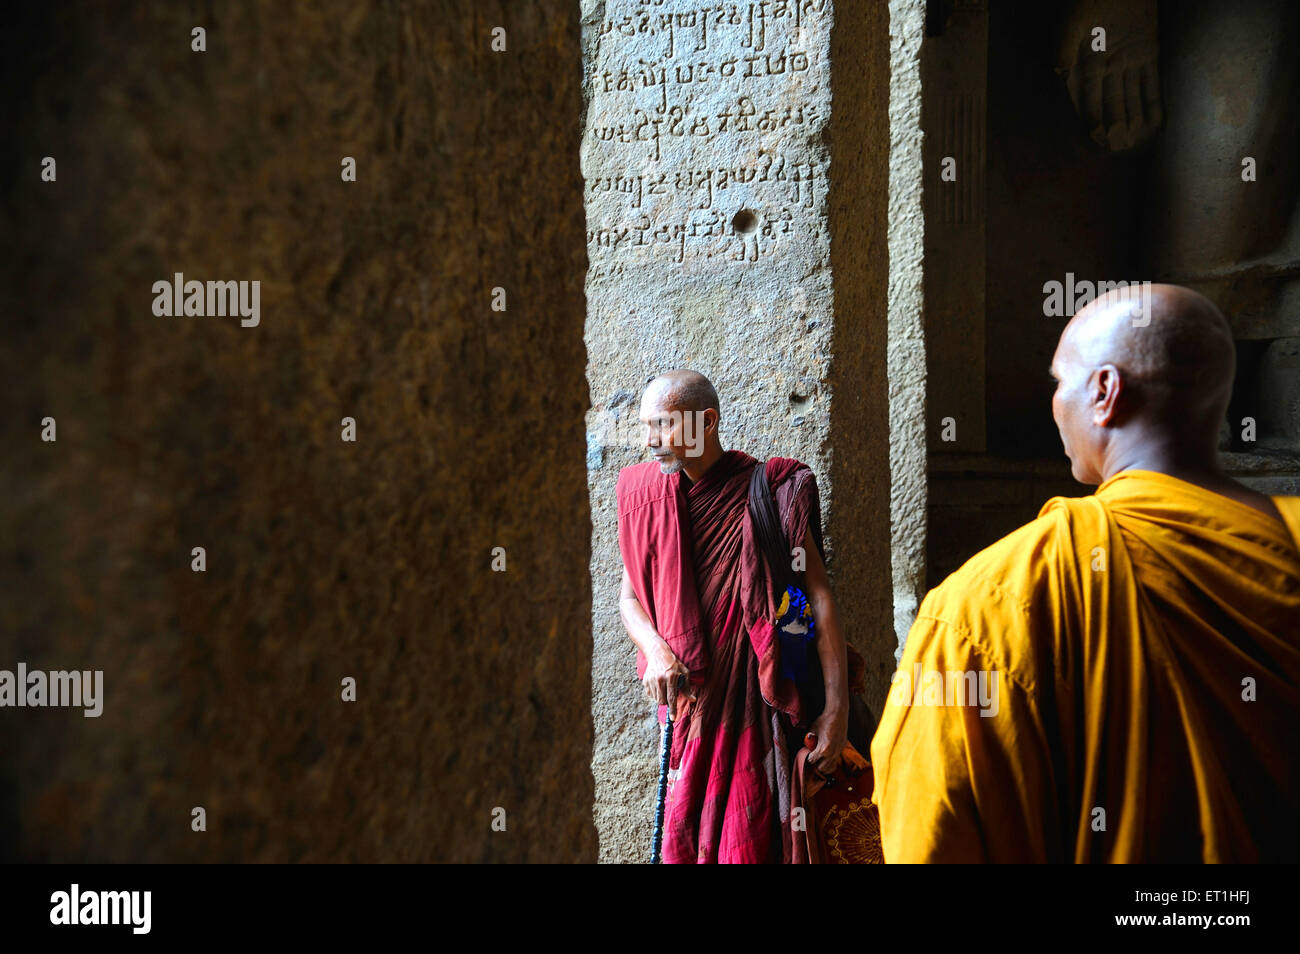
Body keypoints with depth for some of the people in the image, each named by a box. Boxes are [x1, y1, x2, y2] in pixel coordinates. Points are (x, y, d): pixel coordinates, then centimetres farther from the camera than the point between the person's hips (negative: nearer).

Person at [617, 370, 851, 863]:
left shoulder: (765, 492, -9)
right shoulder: (643, 492, 4)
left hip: (752, 700, -4)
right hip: (685, 699, 4)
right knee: (681, 834, 10)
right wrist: (655, 649, -13)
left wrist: (836, 706, -14)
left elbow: (820, 599, -9)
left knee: (747, 840, -1)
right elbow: (629, 596, 8)